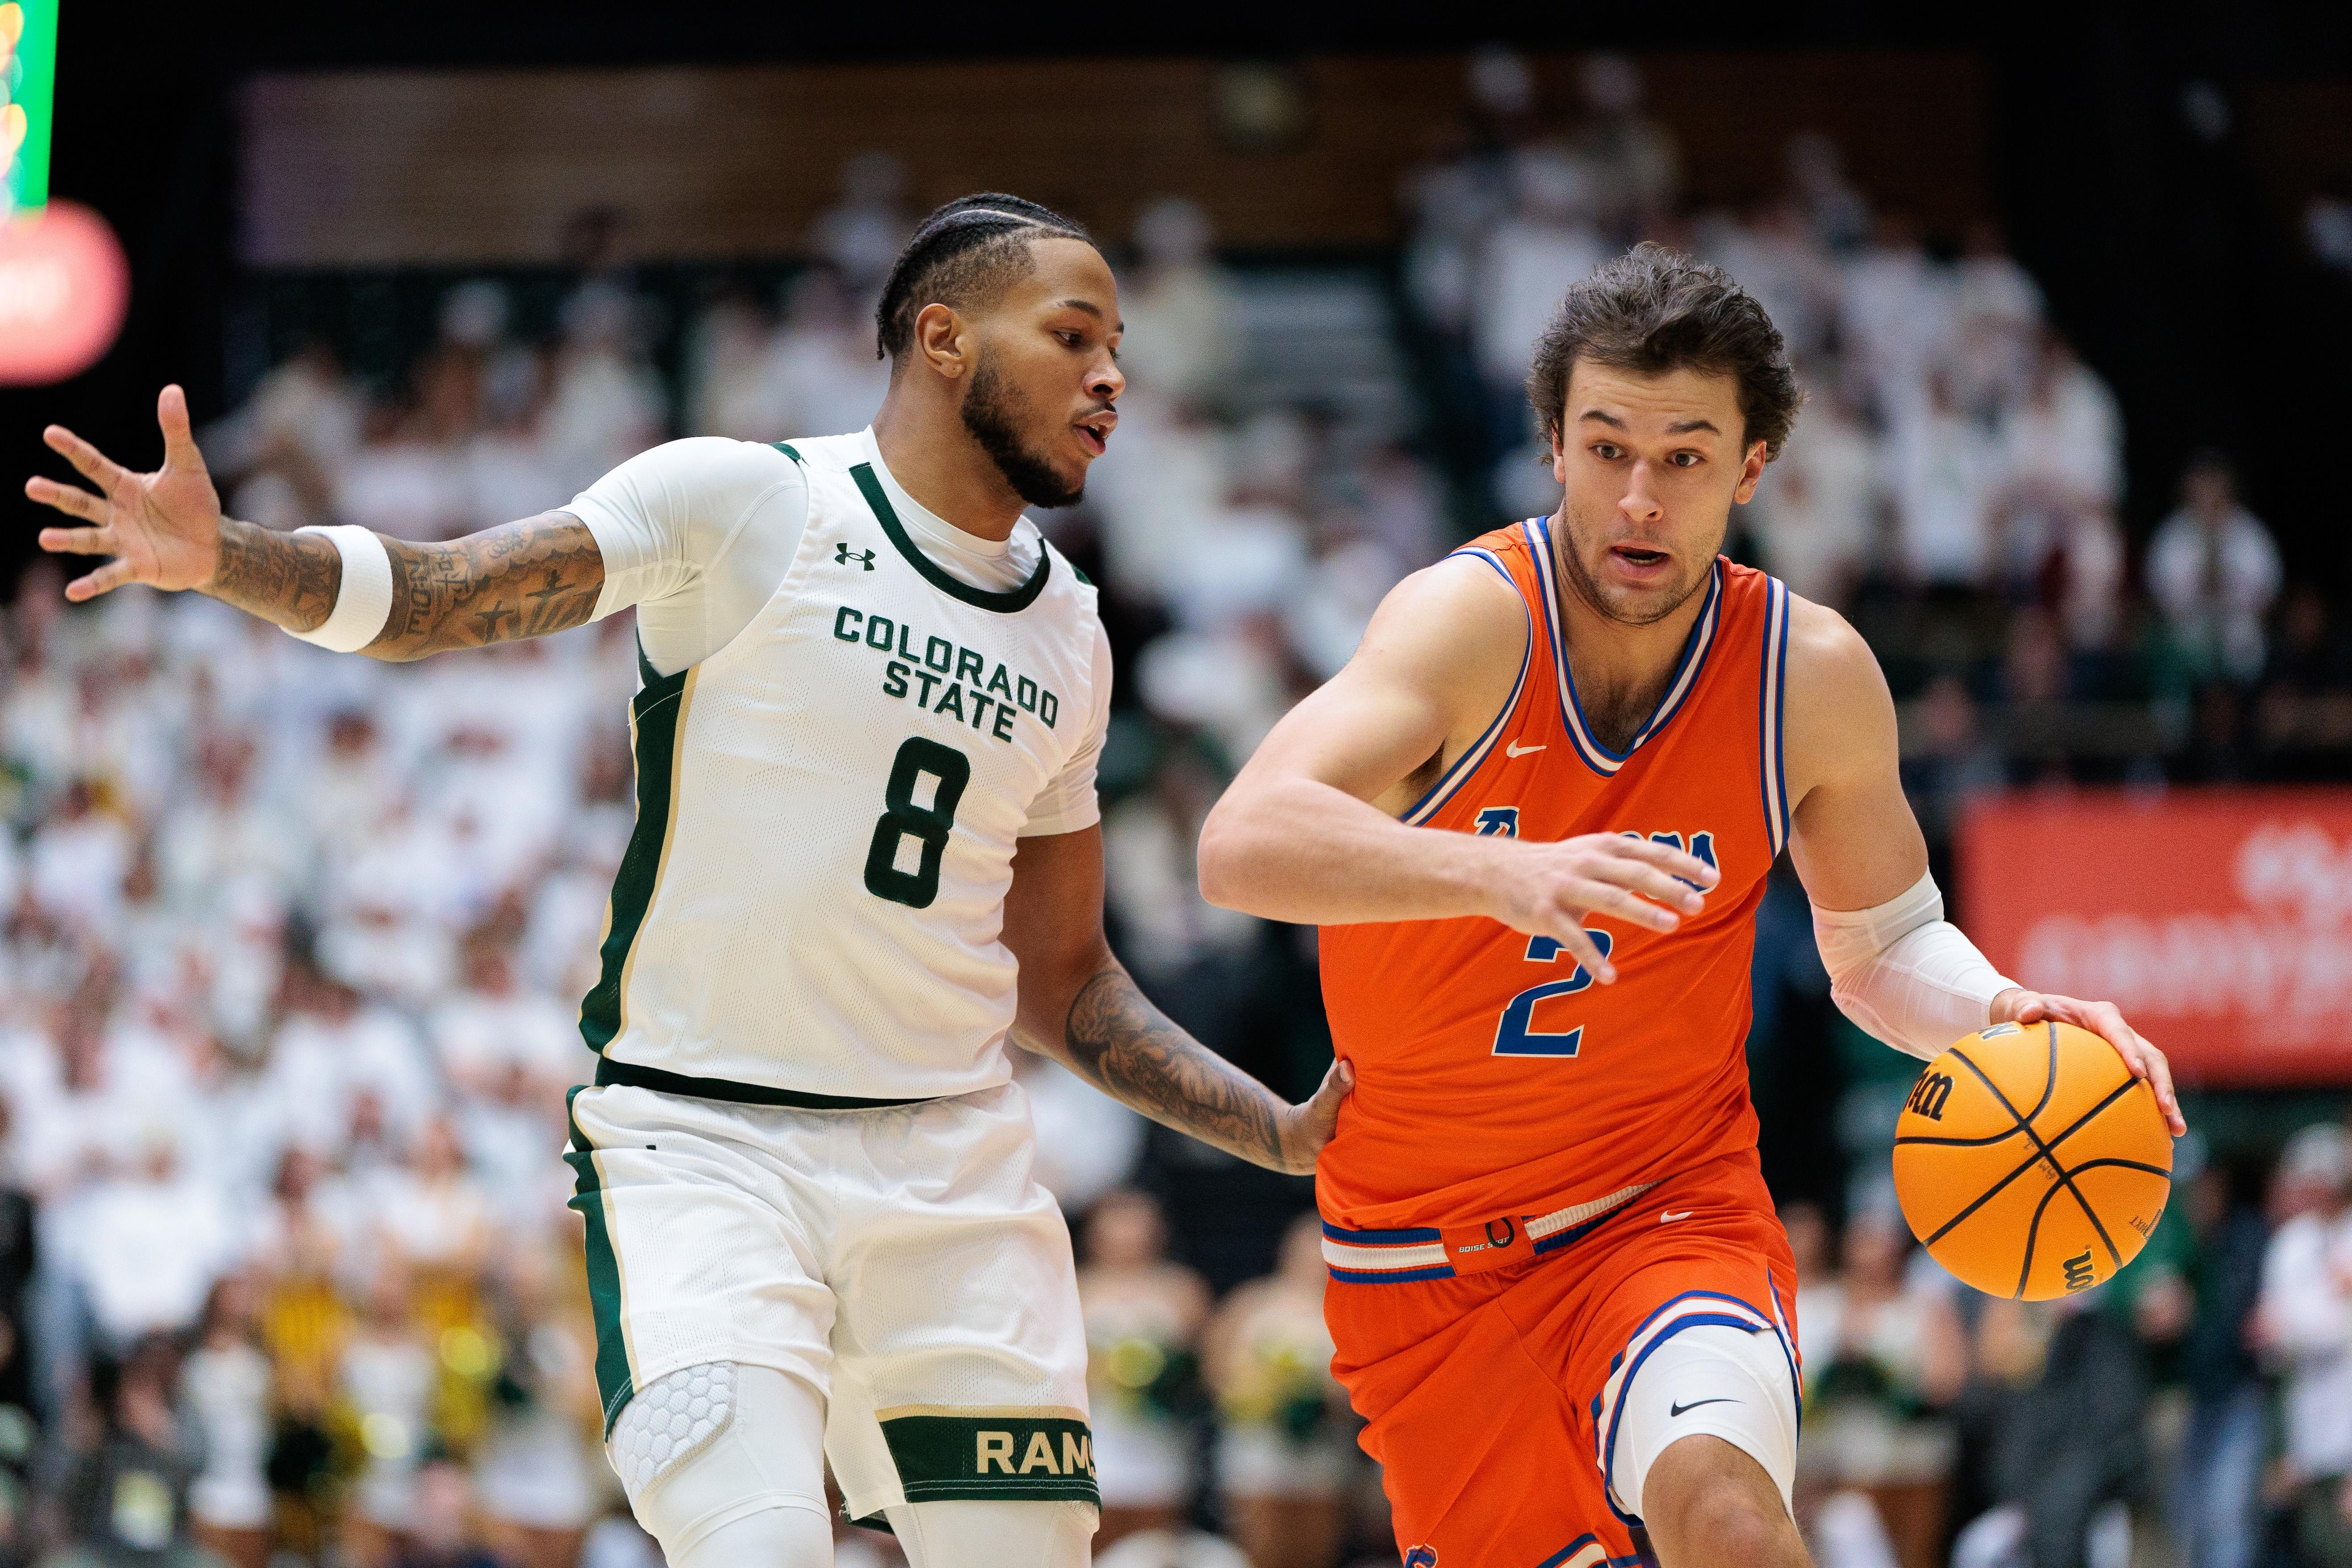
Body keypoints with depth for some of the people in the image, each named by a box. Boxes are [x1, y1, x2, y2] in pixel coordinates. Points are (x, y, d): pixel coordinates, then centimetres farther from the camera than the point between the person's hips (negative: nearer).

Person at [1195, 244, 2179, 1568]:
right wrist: (1500, 875, -50)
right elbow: (1243, 846, -34)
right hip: (1427, 1251, 0)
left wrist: (2001, 1014, -12)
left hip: (1672, 1209, 0)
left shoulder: (1814, 675, -7)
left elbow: (1880, 948, 10)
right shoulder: (1473, 620, -19)